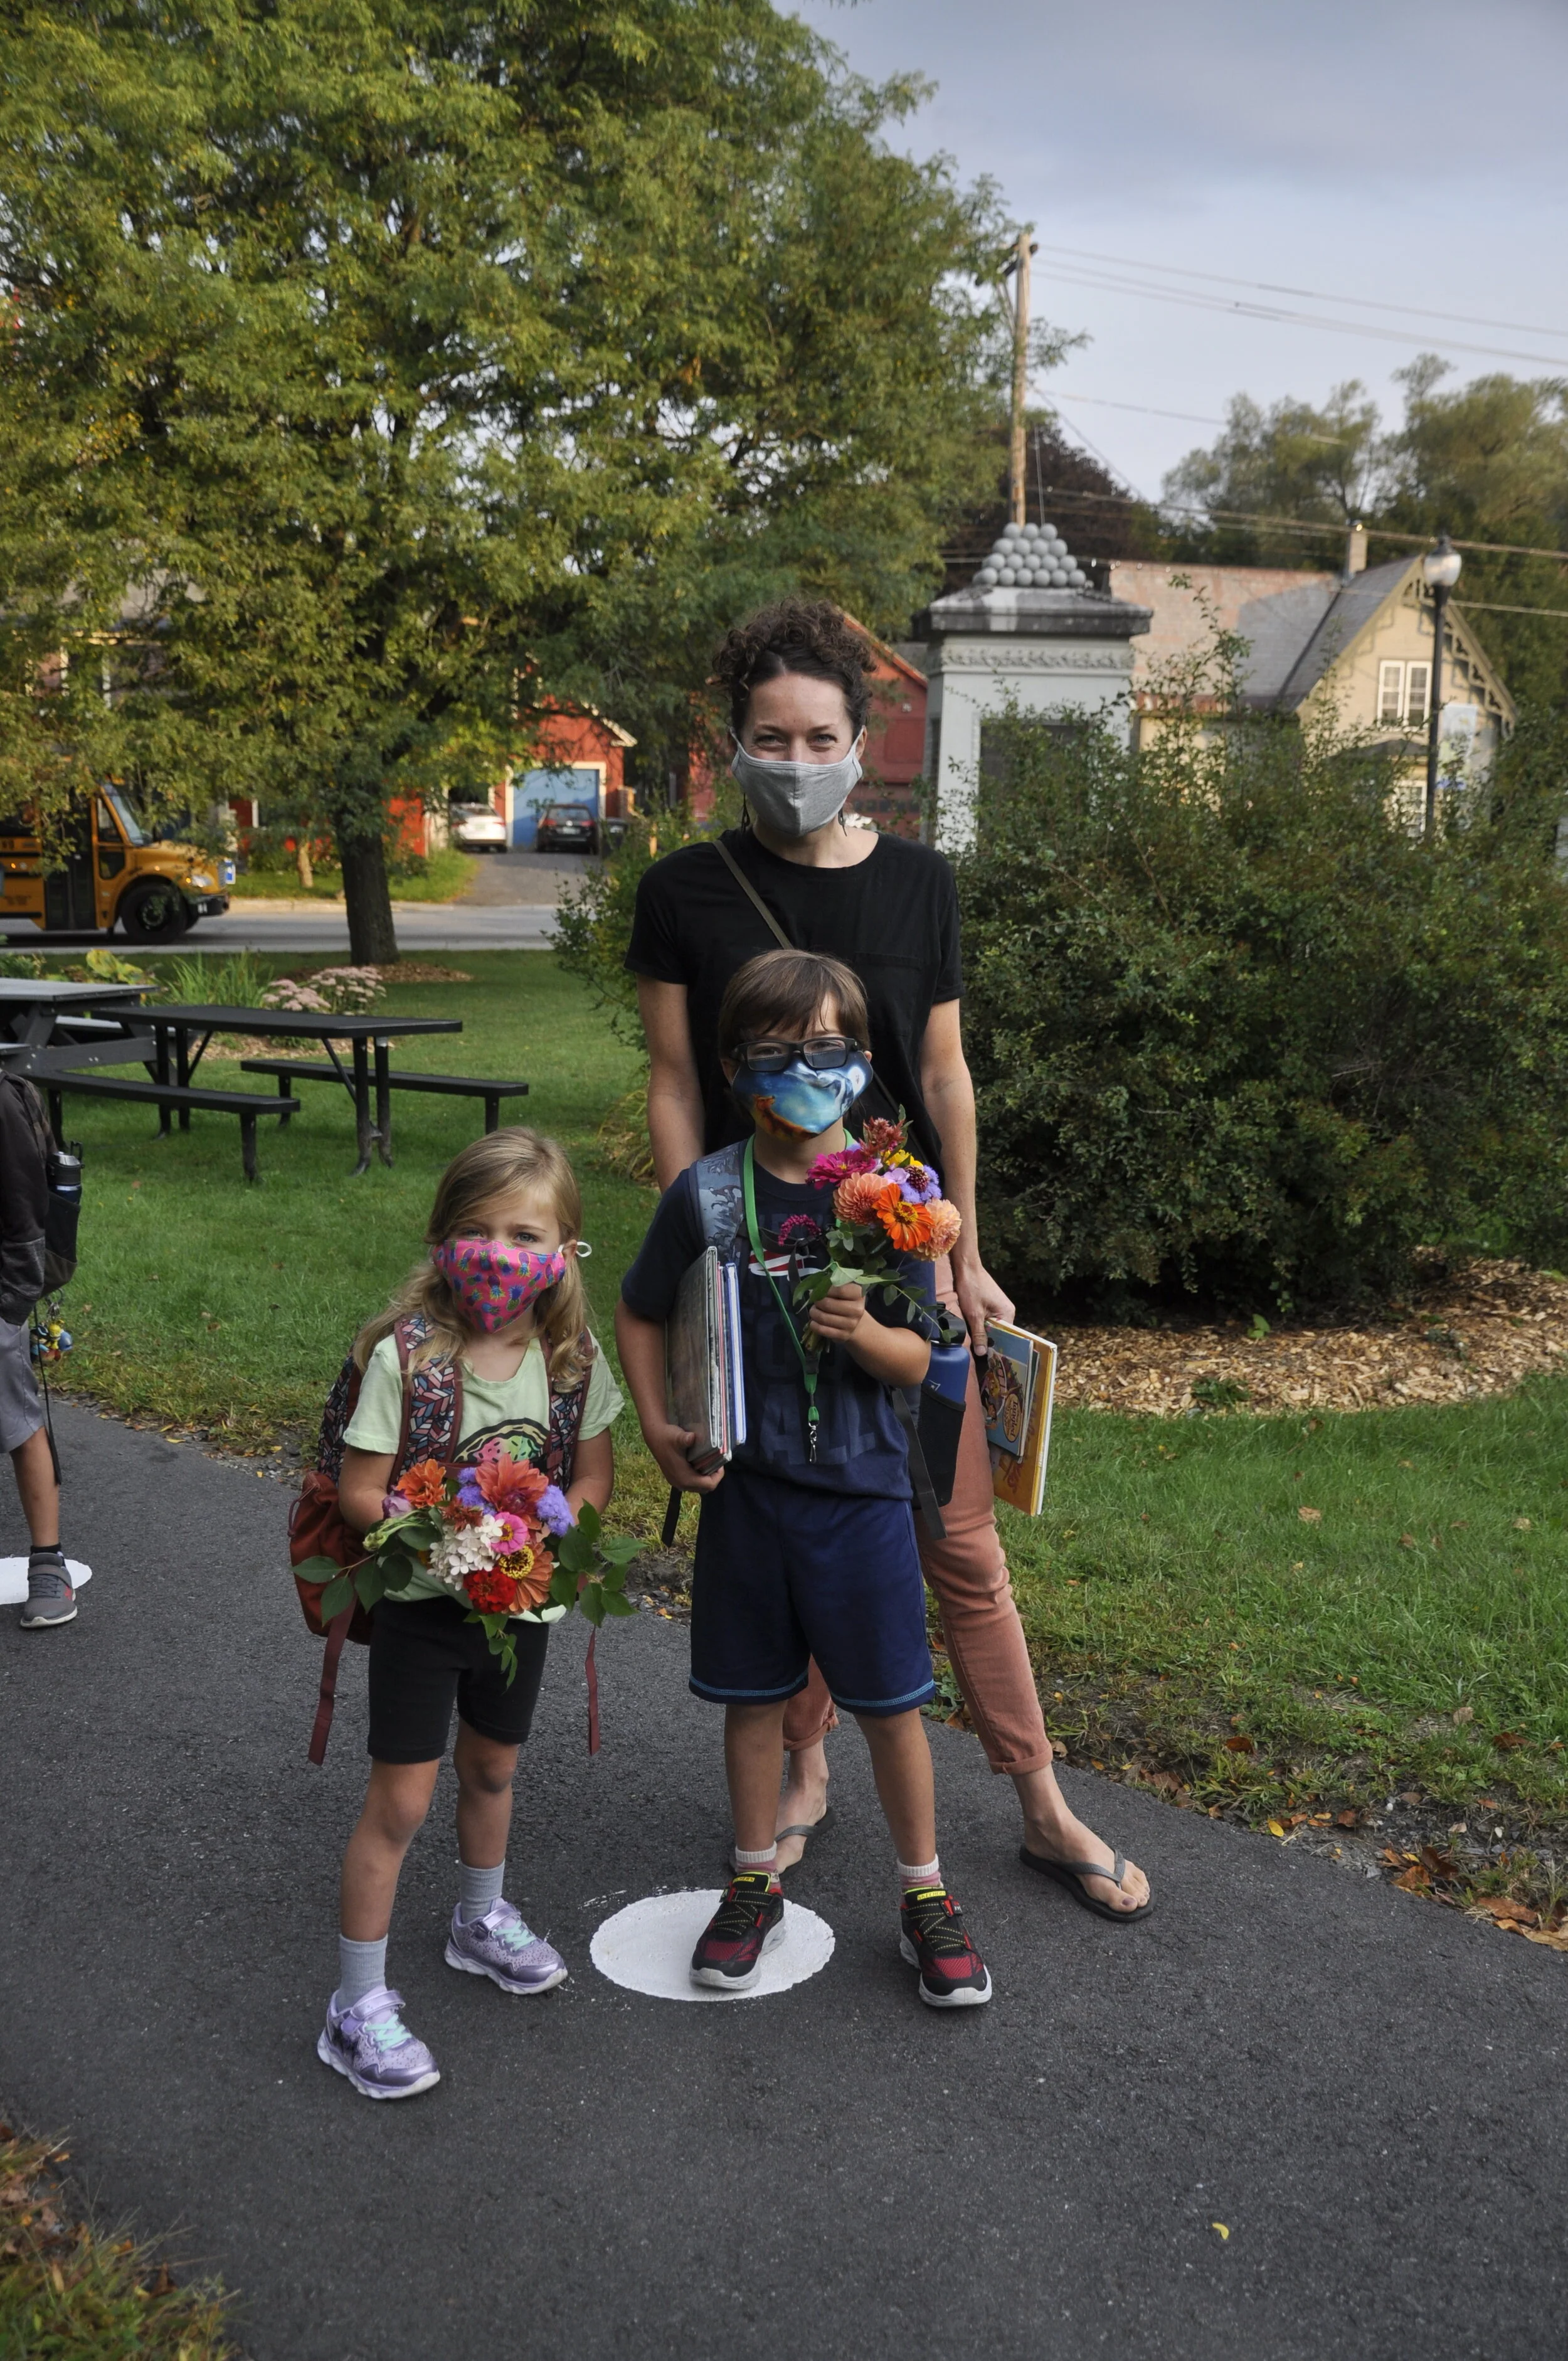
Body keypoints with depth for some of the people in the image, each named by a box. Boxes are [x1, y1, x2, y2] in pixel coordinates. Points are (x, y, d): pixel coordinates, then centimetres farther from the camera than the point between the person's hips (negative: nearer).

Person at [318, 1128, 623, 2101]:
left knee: (493, 1768, 24)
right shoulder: (404, 1356, -21)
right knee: (401, 1801, 0)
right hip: (422, 1607, -4)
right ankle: (359, 2004, 14)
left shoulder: (574, 1355, -9)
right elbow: (362, 1492, -18)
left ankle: (483, 1920, 49)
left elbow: (595, 1475, 0)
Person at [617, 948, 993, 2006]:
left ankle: (926, 1897, 26)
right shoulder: (708, 1194, -6)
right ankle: (757, 1885, 33)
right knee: (753, 1694, 14)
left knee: (891, 1703, 6)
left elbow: (916, 1361, -5)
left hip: (861, 1490, -1)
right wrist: (658, 1425, -2)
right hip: (744, 1485, 1)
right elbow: (641, 1312, 9)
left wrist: (864, 1331, -25)